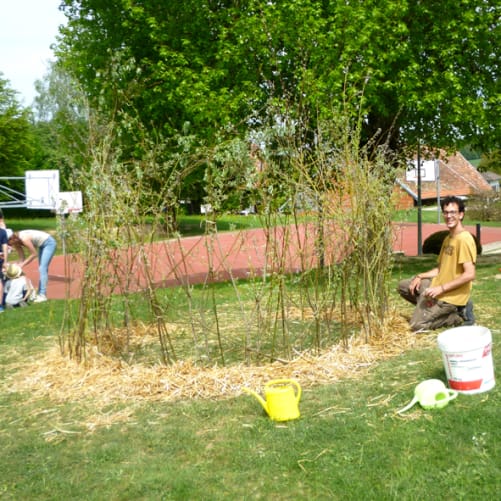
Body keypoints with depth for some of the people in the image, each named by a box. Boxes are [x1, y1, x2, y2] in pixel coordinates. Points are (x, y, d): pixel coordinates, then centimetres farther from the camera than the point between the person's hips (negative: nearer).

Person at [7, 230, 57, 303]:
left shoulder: (24, 239, -31)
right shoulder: (17, 242, -6)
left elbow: (34, 254, -21)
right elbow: (22, 258, 2)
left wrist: (22, 264, -18)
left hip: (49, 243, -9)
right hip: (42, 245, 9)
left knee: (42, 269, -15)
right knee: (41, 269, 10)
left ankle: (43, 295, -15)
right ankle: (40, 294, 15)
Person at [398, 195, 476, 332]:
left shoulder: (464, 239, -19)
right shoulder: (447, 239, 12)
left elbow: (470, 274, -25)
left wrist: (441, 288, -23)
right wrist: (420, 276, 3)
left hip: (452, 294, -9)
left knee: (417, 325, -14)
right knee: (403, 286, 14)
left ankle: (460, 315, 1)